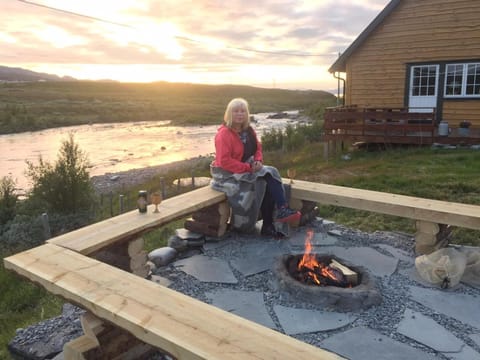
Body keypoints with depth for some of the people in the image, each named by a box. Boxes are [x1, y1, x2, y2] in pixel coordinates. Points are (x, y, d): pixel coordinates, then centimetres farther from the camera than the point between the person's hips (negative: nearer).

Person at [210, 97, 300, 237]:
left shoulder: (248, 130, 8)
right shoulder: (224, 134, -16)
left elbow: (257, 148, 16)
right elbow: (224, 161, -23)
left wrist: (258, 161, -7)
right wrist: (248, 168, -23)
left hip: (248, 170, 7)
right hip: (228, 174, -7)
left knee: (269, 176, -18)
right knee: (262, 182, -26)